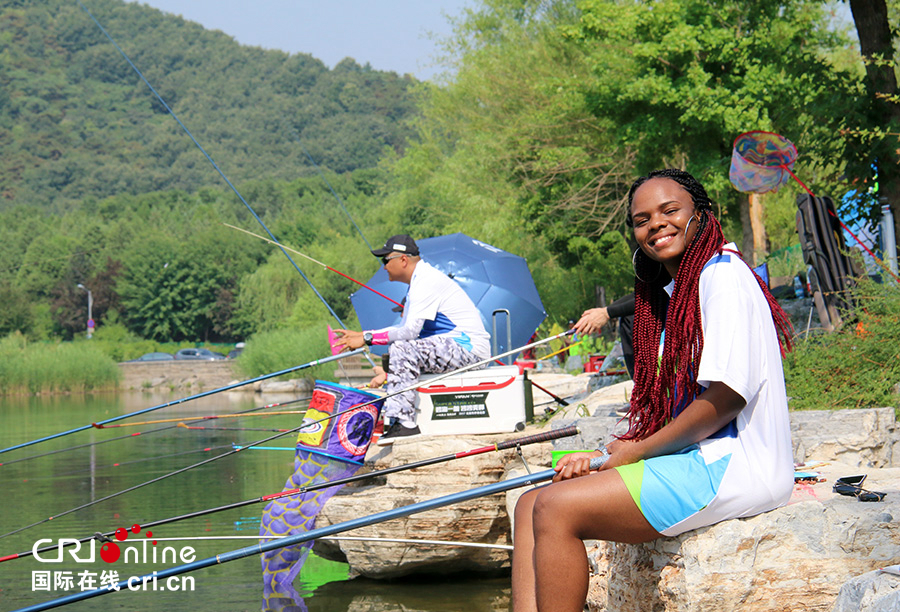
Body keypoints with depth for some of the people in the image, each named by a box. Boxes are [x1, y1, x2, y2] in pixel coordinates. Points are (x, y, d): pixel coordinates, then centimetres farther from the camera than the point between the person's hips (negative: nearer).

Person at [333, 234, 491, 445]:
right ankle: (394, 416, 10)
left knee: (402, 349, -24)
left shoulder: (426, 282, -15)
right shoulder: (420, 281, 17)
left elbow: (410, 331, -24)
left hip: (469, 347, -11)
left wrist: (368, 338, -17)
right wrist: (360, 334, 13)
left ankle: (404, 422, -23)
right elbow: (404, 329, 18)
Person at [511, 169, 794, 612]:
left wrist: (636, 451, -8)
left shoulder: (722, 274, -10)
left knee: (556, 508, -20)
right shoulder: (671, 292, 21)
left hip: (734, 468, -10)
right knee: (532, 505, 1)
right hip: (697, 460, 10)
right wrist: (604, 458, 6)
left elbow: (726, 397, -18)